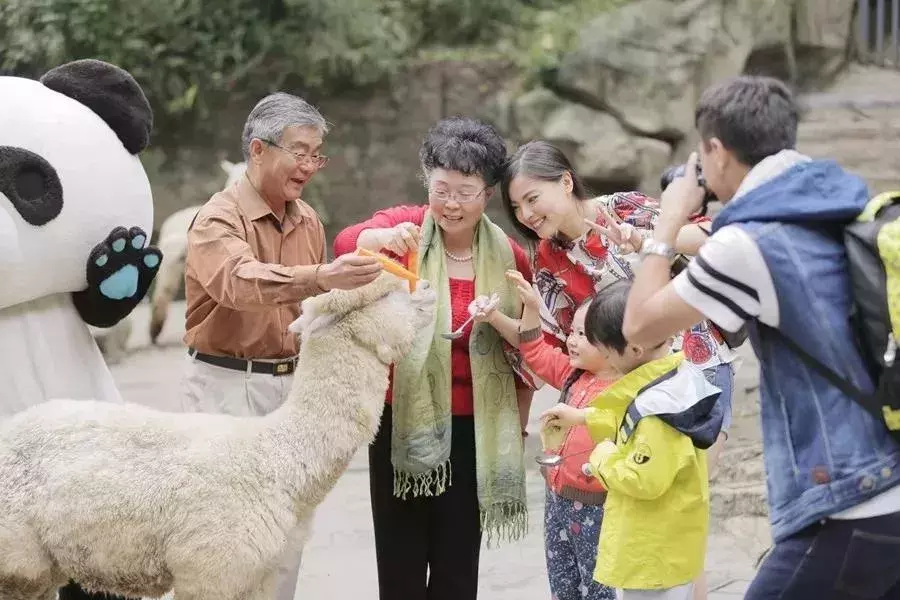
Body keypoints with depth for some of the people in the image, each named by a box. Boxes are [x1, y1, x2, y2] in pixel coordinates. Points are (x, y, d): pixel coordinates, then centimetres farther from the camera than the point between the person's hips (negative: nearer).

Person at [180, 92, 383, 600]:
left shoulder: (308, 220, 10)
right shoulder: (219, 218, -11)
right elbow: (242, 281, -32)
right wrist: (320, 277, -46)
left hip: (294, 382, 6)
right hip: (228, 385, -6)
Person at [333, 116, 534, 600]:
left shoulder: (510, 258, 1)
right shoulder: (406, 226, -4)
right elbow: (345, 244, -24)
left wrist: (518, 426, 10)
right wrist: (384, 236, -46)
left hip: (473, 429, 1)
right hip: (404, 420, -1)